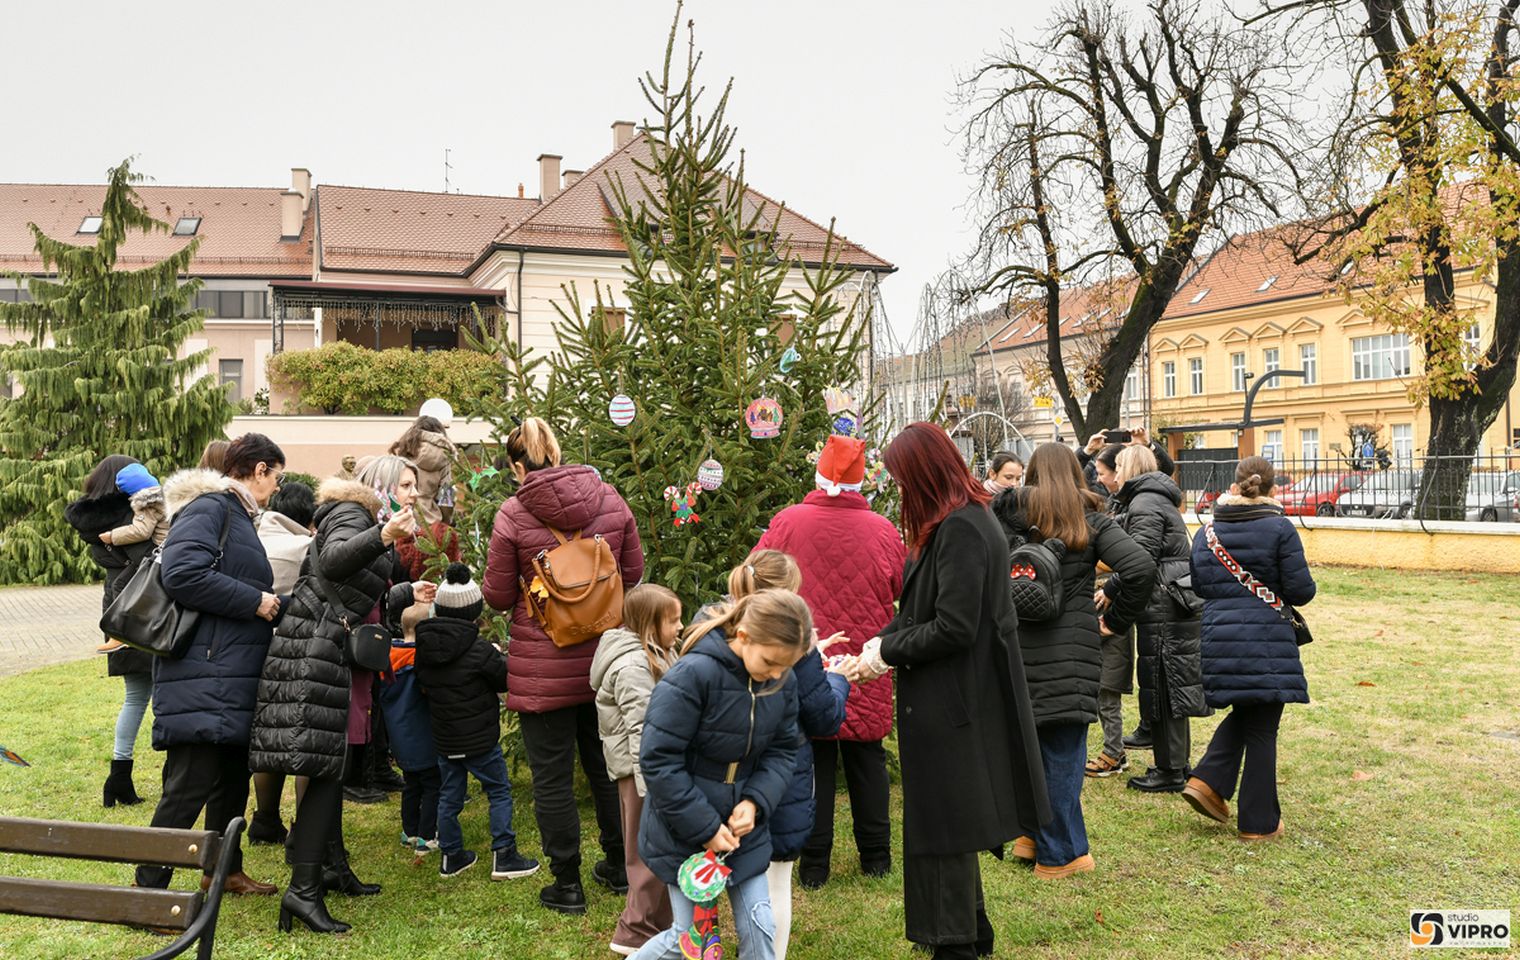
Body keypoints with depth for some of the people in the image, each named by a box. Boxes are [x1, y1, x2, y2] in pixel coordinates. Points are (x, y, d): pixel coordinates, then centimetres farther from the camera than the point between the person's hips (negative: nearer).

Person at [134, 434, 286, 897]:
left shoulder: (238, 515, 22)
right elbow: (181, 573, -24)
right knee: (191, 781, -9)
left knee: (233, 775, 18)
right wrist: (256, 602, -18)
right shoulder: (208, 507, -10)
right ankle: (148, 887, -1)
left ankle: (224, 869, 33)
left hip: (233, 675, 10)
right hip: (203, 676, -10)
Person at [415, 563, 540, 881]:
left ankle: (451, 856, 25)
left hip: (443, 738, 6)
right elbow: (505, 680, -7)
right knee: (500, 791, 6)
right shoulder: (479, 651, -19)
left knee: (449, 795, 16)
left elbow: (424, 685, 12)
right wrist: (500, 656, 12)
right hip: (479, 738, -6)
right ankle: (504, 856, 6)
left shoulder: (423, 649, -1)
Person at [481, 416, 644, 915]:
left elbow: (498, 596, -8)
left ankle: (566, 884, 17)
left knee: (552, 775, 9)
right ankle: (619, 865, 33)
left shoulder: (514, 514, -14)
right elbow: (633, 574, 4)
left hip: (543, 665, -4)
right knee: (606, 763, 20)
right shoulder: (609, 500, -3)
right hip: (604, 656, 4)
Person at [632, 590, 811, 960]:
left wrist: (756, 802, -16)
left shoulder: (783, 680, -6)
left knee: (759, 930, 5)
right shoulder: (693, 675, -26)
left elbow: (783, 751, 3)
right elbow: (658, 760, -23)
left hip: (743, 826, 5)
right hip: (684, 831, -5)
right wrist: (705, 828, -20)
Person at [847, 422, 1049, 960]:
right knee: (947, 822, 20)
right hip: (955, 697, 10)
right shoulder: (963, 521, 11)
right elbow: (924, 610, 14)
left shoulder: (959, 529, -20)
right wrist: (883, 645, 1)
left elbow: (954, 628, -24)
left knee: (946, 831, 2)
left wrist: (888, 651, -12)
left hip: (953, 703, -10)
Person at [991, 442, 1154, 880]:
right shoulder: (1090, 520, -2)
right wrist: (1115, 621, -1)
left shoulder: (1007, 514, 2)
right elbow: (1141, 568, -12)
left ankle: (1031, 834, 27)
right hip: (1070, 650, -2)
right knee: (1062, 751, 4)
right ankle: (1059, 855, 12)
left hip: (1017, 644, 3)